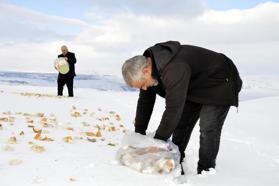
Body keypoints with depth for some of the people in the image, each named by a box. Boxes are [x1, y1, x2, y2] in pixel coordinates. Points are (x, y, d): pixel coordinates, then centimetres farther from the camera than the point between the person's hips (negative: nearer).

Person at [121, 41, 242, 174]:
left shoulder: (175, 69, -42)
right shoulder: (148, 63, -12)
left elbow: (173, 108, -40)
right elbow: (145, 101, -3)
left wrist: (158, 140, -31)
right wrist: (139, 132, -3)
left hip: (219, 84, -9)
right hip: (194, 88, 9)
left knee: (208, 129, -15)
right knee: (181, 124, 5)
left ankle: (205, 172, -3)